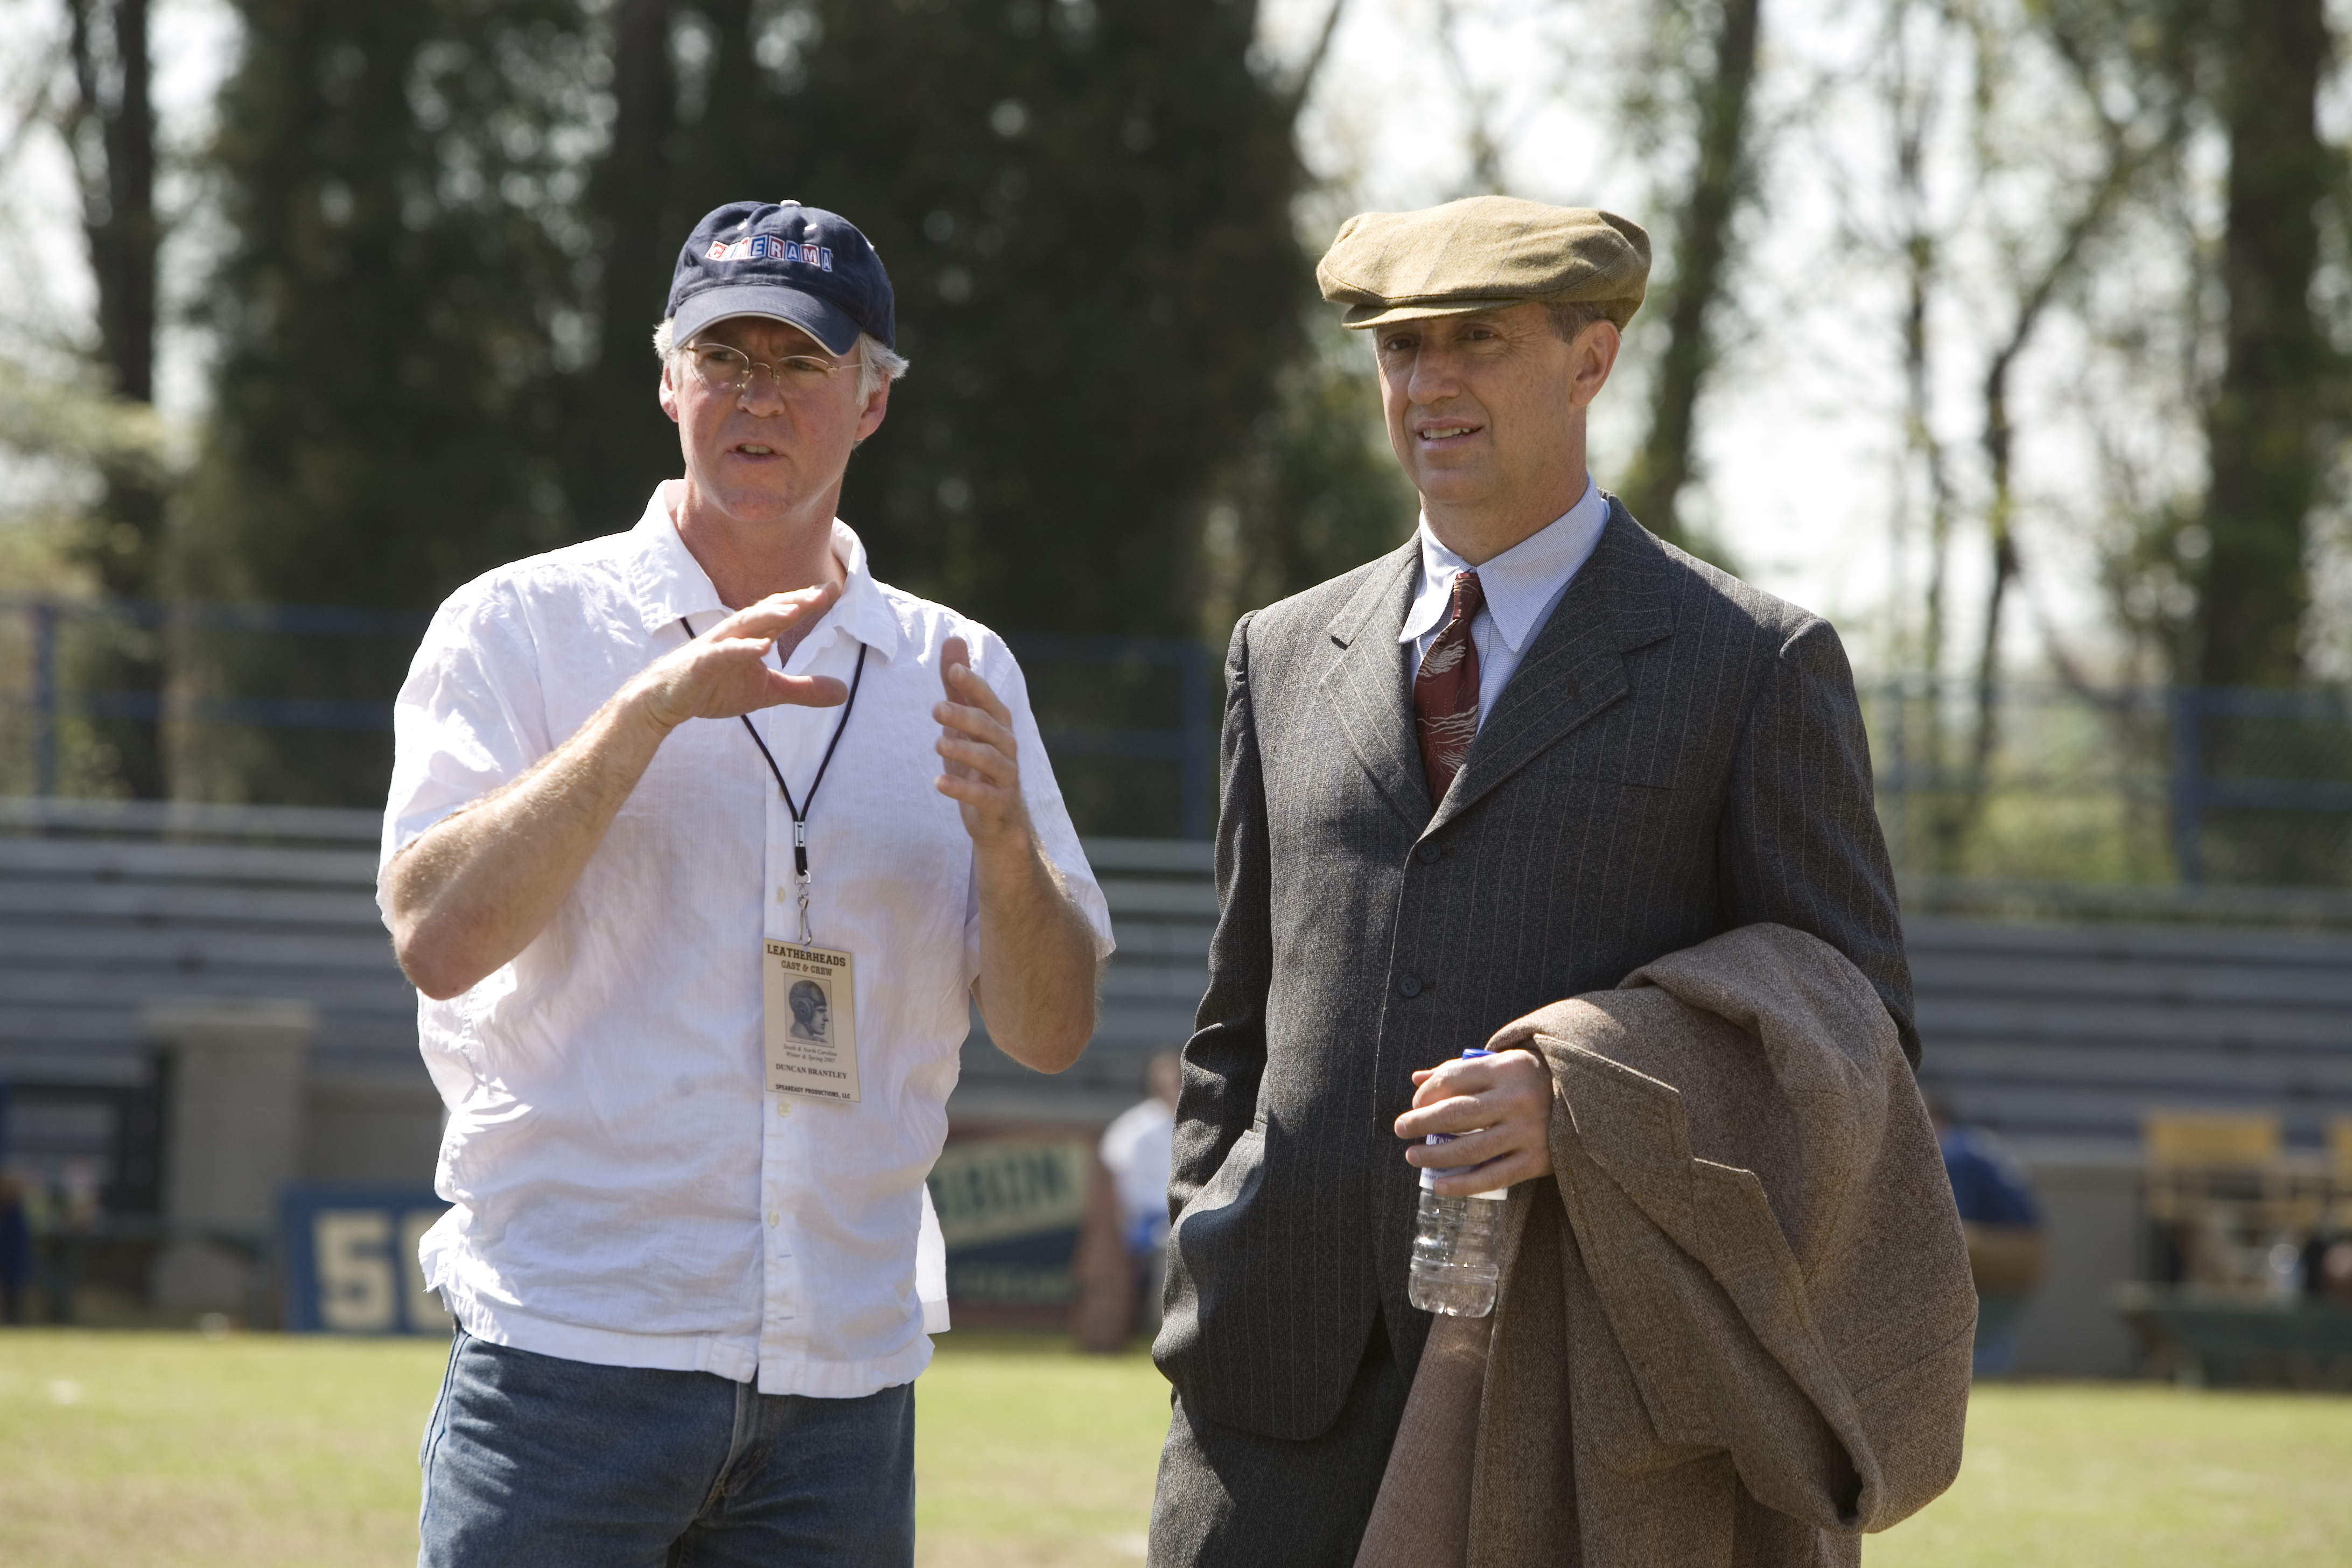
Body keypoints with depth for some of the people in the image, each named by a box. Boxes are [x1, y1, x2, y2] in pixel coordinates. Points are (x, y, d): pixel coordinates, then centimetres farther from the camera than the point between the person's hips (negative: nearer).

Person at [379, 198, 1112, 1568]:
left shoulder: (958, 675, 12)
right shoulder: (522, 628, 3)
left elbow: (1051, 1035, 9)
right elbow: (438, 938, -11)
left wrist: (1003, 839, -10)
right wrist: (651, 710, -18)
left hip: (847, 1382, 3)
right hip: (574, 1347, -3)